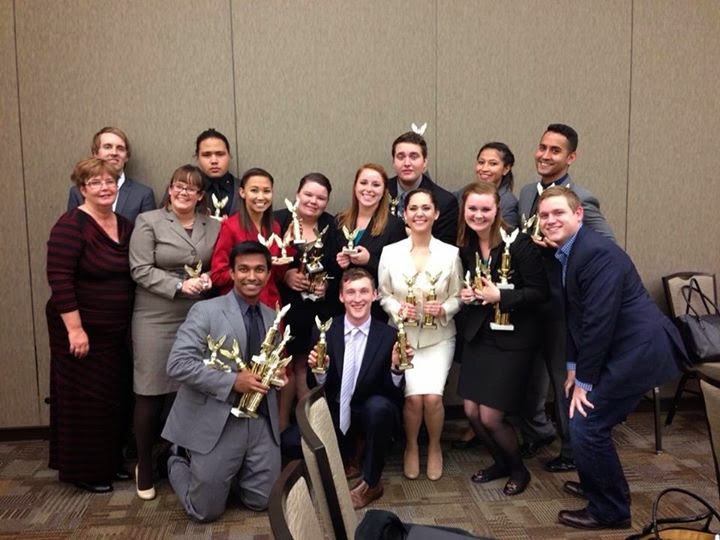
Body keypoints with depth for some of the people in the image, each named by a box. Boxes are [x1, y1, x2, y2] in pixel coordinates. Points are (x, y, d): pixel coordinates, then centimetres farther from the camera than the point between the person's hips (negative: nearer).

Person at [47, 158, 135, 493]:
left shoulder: (125, 226, 7)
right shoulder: (72, 225, -14)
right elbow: (59, 278, -19)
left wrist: (131, 323, 11)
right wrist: (75, 328, -22)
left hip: (118, 330, 7)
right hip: (82, 329, -7)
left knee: (116, 397, 14)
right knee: (85, 399, 4)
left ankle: (111, 461, 31)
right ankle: (83, 471, 20)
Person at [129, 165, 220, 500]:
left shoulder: (213, 226, 9)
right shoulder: (148, 221, -1)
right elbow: (140, 270, -8)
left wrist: (209, 278, -6)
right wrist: (180, 286, -17)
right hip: (156, 319, -3)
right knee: (151, 393, 2)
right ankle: (144, 467, 18)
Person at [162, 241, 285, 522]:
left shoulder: (272, 317, 9)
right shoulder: (205, 310, -10)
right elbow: (178, 364, -18)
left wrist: (275, 374, -4)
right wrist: (233, 381, -22)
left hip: (260, 421, 5)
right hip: (216, 422, -5)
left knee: (262, 502, 9)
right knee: (206, 511, 6)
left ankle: (226, 475, 36)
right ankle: (180, 461, 34)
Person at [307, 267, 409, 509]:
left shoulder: (389, 336, -10)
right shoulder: (324, 331, -6)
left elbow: (394, 393, -9)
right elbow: (316, 387, -1)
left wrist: (396, 368, -29)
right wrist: (318, 371, -23)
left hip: (371, 413, -2)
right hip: (335, 416, 2)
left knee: (379, 405, -35)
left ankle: (371, 482, -11)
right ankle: (344, 461, 13)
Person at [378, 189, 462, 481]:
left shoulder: (451, 253, -5)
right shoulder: (390, 252, -3)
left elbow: (457, 297, 1)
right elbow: (383, 295, 3)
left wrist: (443, 309, -18)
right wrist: (398, 309, -16)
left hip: (439, 338, 0)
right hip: (403, 336, 0)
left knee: (432, 396, -16)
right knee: (413, 396, -16)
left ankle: (434, 447, 17)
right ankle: (411, 447, 17)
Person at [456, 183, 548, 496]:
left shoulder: (518, 243, -16)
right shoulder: (465, 246, 1)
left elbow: (539, 291, -14)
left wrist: (500, 296, -25)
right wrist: (465, 295, -5)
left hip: (512, 339, -5)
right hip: (477, 335, 6)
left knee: (490, 417, -3)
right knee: (471, 412, 5)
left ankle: (518, 469, 27)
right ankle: (500, 462, 34)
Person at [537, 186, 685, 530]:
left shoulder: (598, 253, -22)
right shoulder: (566, 252, 8)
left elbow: (599, 321, -24)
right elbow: (573, 314, 12)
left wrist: (584, 380, -17)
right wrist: (574, 366, 9)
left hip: (639, 349, -10)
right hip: (621, 347, 10)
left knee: (586, 423, -8)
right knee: (575, 408, 17)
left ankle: (611, 511, 12)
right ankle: (597, 484, 38)